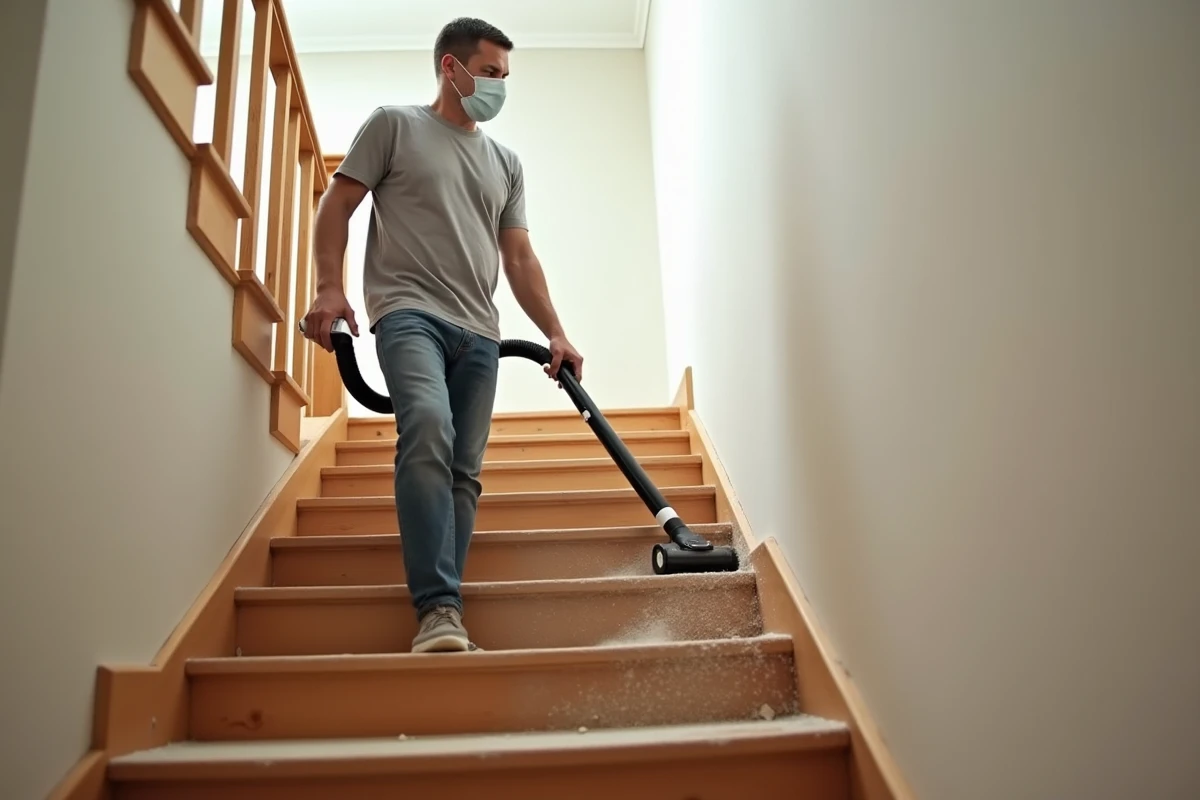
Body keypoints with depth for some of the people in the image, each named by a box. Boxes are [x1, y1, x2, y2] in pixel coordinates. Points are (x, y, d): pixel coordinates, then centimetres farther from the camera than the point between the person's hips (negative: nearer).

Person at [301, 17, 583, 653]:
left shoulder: (505, 163, 24)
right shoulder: (394, 125, 12)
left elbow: (519, 258, 19)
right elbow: (337, 203, 7)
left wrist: (555, 334, 10)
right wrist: (330, 286, -7)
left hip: (478, 332, 5)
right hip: (409, 310, -5)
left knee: (464, 471, -4)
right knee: (428, 430, -29)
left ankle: (437, 615, -1)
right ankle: (439, 607, -30)